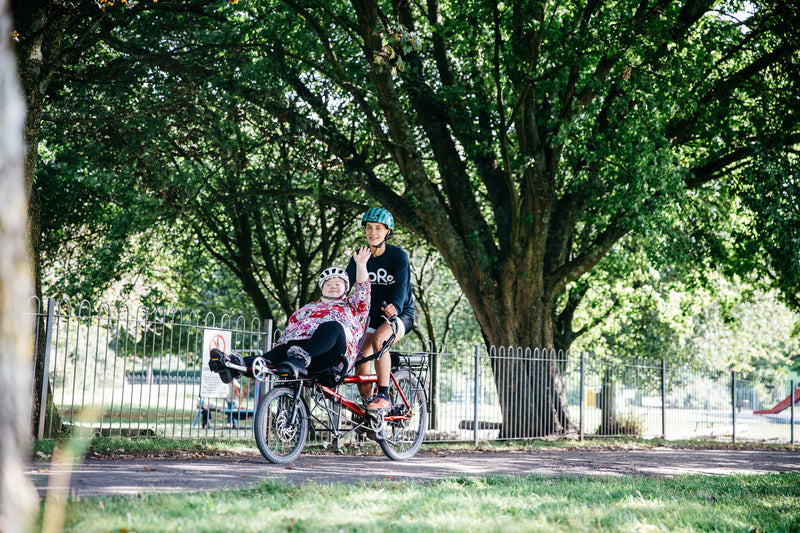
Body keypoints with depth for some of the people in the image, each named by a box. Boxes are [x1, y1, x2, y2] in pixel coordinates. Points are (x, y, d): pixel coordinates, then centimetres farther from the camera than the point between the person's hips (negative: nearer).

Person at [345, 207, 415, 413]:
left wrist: (395, 307, -47)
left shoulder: (398, 255, -13)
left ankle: (383, 397, -31)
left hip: (401, 314, -5)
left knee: (378, 339, -34)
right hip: (373, 316, 5)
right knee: (360, 362, -13)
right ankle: (366, 406, 5)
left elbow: (402, 286, -26)